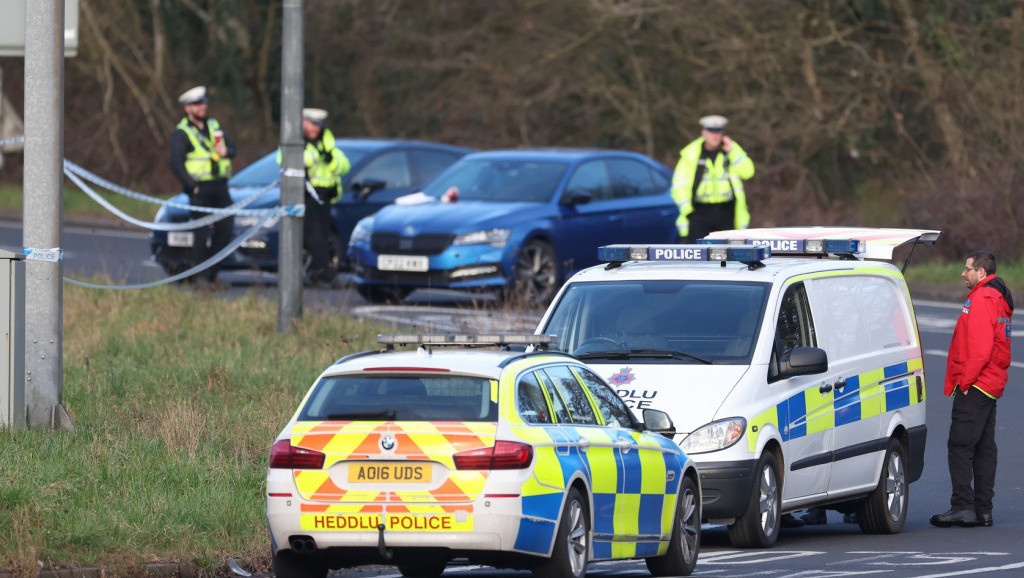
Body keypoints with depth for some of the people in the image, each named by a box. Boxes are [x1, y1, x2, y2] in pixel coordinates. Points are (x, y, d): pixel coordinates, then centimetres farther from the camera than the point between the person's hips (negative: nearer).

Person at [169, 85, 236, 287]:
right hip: (200, 190, -6)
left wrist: (225, 151, -9)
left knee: (225, 231, 4)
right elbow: (176, 164, -8)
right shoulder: (181, 132, -3)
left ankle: (212, 274, 15)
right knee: (201, 234, -7)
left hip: (220, 187, 6)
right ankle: (201, 277, -1)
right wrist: (192, 185, -15)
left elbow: (232, 148, 16)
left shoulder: (214, 126, 16)